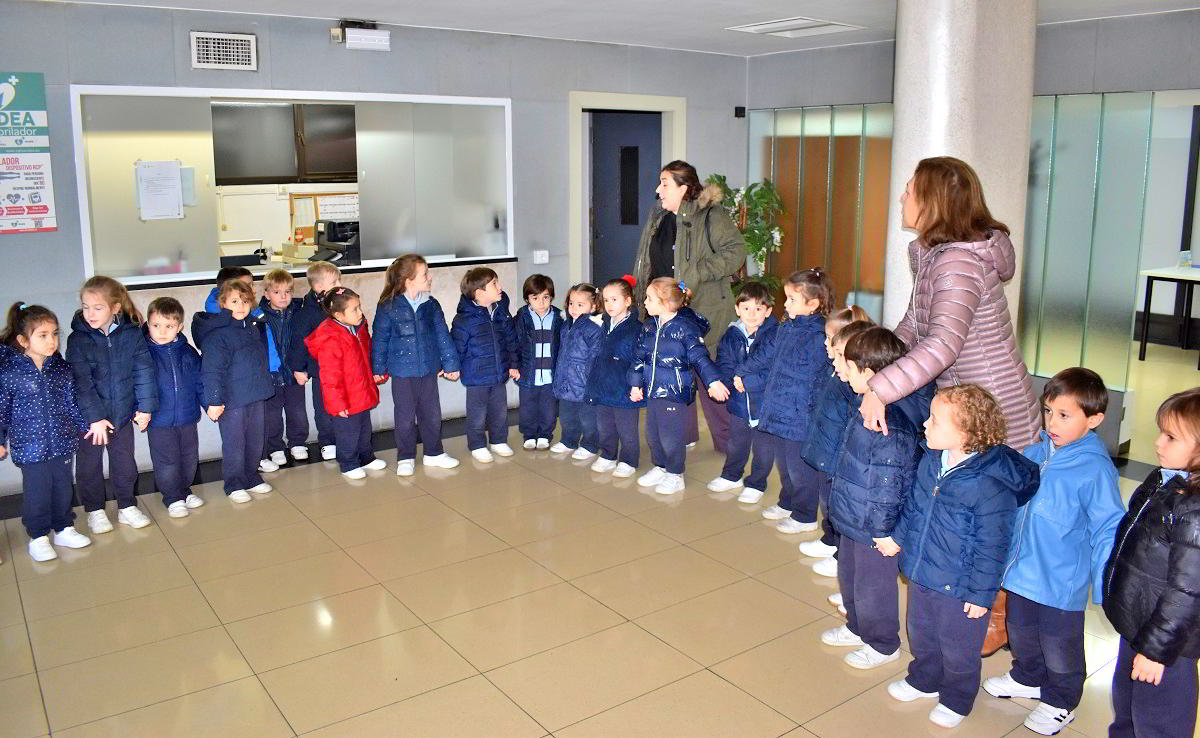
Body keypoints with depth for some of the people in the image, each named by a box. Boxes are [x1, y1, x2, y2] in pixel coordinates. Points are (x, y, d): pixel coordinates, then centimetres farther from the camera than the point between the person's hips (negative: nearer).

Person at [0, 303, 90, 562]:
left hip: (62, 443, 4)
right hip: (29, 446, -4)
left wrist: (85, 426, 13)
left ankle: (64, 529, 32)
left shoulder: (62, 368, 0)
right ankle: (38, 537, 22)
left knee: (63, 488, 15)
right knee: (37, 492, 6)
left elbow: (73, 402, 10)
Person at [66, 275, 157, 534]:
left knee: (125, 462, 13)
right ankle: (95, 510, 28)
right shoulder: (77, 340, -13)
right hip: (87, 416, -1)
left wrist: (145, 406, -6)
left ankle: (127, 507, 29)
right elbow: (81, 382, -16)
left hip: (122, 413, 2)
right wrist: (95, 417, -19)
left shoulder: (132, 334, -8)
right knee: (89, 465, 11)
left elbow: (144, 371, -5)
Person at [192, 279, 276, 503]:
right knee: (234, 444, 4)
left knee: (255, 441, 17)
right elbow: (212, 371, -18)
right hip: (231, 400, -7)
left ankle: (251, 478, 32)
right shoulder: (216, 335, -16)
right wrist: (213, 401, -21)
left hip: (256, 397, 7)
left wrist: (264, 387, 25)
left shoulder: (253, 328, 8)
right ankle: (234, 485, 17)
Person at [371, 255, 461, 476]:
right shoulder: (388, 308, -11)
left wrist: (450, 364, 8)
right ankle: (406, 458, 21)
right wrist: (378, 368, 2)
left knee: (432, 414, 14)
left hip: (428, 370, 4)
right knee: (405, 417, 7)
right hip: (402, 372, -4)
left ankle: (433, 453, 30)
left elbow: (442, 336, 6)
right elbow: (380, 339, -3)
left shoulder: (431, 305, 0)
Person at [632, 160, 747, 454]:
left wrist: (697, 274, -22)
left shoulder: (711, 216, -11)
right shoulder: (657, 218, 12)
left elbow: (736, 251, -19)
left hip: (704, 310, -7)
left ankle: (727, 443, 16)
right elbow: (647, 264, 21)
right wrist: (641, 296, 16)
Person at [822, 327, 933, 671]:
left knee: (872, 586, 10)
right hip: (853, 519, 10)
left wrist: (884, 529, -22)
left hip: (874, 527, -10)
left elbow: (888, 483, -27)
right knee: (849, 577, 25)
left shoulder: (891, 425, -30)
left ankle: (882, 644, 31)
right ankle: (857, 628, 47)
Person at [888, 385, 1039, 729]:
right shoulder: (930, 461, -9)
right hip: (921, 574, 7)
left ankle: (956, 699, 44)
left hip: (959, 588, -7)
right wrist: (900, 537, 20)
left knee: (958, 648, 18)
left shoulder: (990, 487, -31)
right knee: (921, 634, 28)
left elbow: (992, 546, -22)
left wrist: (981, 594, -16)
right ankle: (924, 679, 54)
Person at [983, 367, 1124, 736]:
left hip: (1062, 583, -6)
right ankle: (1028, 678, 51)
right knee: (1021, 632, 26)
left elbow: (1106, 532, -17)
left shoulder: (1095, 469, -22)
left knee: (1059, 647, 15)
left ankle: (1060, 702, 38)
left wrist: (1106, 589, -15)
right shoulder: (1034, 454, -3)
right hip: (1022, 571, 6)